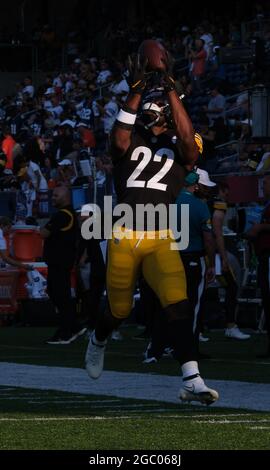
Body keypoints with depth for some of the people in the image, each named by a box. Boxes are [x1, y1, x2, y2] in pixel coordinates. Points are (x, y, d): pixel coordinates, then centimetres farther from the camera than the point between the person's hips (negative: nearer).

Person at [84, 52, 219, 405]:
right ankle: (98, 341, 49)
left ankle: (192, 382, -22)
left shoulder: (178, 149, 9)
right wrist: (137, 92, -19)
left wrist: (171, 91, -15)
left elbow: (188, 138, -14)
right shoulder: (130, 145, 6)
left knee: (177, 303, -18)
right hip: (124, 238, 0)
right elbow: (120, 141, -18)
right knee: (119, 310, 12)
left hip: (161, 240, 0)